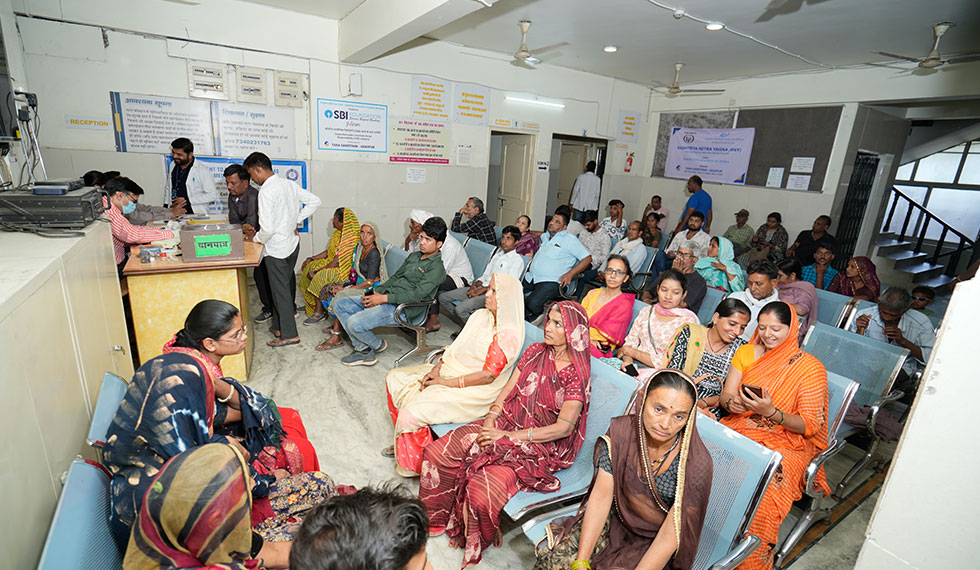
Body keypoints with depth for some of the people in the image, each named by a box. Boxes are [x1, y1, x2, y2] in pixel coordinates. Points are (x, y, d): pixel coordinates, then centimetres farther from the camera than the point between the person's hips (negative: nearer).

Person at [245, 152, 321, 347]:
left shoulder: (266, 191, -20)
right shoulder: (289, 184, 4)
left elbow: (267, 228, -25)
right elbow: (314, 201, 11)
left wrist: (256, 239, -4)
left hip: (276, 248, -8)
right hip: (292, 243, 8)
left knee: (280, 290, 2)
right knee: (287, 285, 17)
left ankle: (289, 334, 11)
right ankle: (280, 325, 32)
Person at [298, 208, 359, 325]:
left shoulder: (349, 239, -24)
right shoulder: (338, 233, 7)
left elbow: (336, 262, -24)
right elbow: (328, 251, 17)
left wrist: (317, 271, -18)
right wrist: (311, 258, 10)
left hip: (343, 270, -10)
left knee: (319, 277, -27)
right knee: (308, 268, 2)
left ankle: (319, 312, -11)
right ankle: (312, 303, 11)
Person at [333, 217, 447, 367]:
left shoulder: (437, 267, -11)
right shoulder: (414, 256, 17)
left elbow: (417, 295, -20)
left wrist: (383, 298, -20)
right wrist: (376, 291, 4)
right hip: (385, 299, 10)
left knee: (355, 323, -26)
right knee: (339, 304, 4)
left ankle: (378, 344, 8)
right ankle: (364, 349, 3)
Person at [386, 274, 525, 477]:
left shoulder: (508, 334, -23)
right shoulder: (481, 316, 3)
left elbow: (487, 376, -23)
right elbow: (456, 348, 9)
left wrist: (445, 382, -19)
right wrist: (437, 368, -6)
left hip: (475, 393, -9)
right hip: (450, 372, 9)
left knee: (411, 413, -23)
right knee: (395, 378, 9)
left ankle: (416, 465, 6)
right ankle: (404, 443, 21)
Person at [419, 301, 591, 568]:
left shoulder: (576, 374, -13)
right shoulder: (535, 351, 4)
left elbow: (563, 427, -17)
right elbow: (507, 390, 7)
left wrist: (508, 436, -18)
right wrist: (490, 420, -10)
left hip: (540, 445, -6)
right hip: (505, 422, 6)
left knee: (482, 488, -28)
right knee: (437, 452, -9)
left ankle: (474, 546, 4)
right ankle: (433, 518, 13)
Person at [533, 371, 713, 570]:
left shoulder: (697, 464, -26)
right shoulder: (621, 431, -18)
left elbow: (669, 537, -20)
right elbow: (601, 496, -14)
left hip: (653, 545, -2)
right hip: (616, 522, 2)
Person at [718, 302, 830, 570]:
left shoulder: (811, 368, -4)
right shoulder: (746, 352, 8)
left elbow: (810, 425, -7)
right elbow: (725, 394, 8)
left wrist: (771, 412, -23)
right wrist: (732, 402, -16)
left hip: (786, 442, -3)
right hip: (740, 428, 3)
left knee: (760, 490, -32)